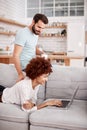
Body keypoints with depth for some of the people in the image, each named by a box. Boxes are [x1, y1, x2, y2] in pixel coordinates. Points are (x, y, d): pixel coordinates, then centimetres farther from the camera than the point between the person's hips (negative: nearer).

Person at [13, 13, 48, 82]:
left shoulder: (36, 33, 7)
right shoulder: (23, 33, -21)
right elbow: (16, 55, -24)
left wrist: (42, 52, -5)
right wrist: (20, 74, -30)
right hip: (26, 67, -9)